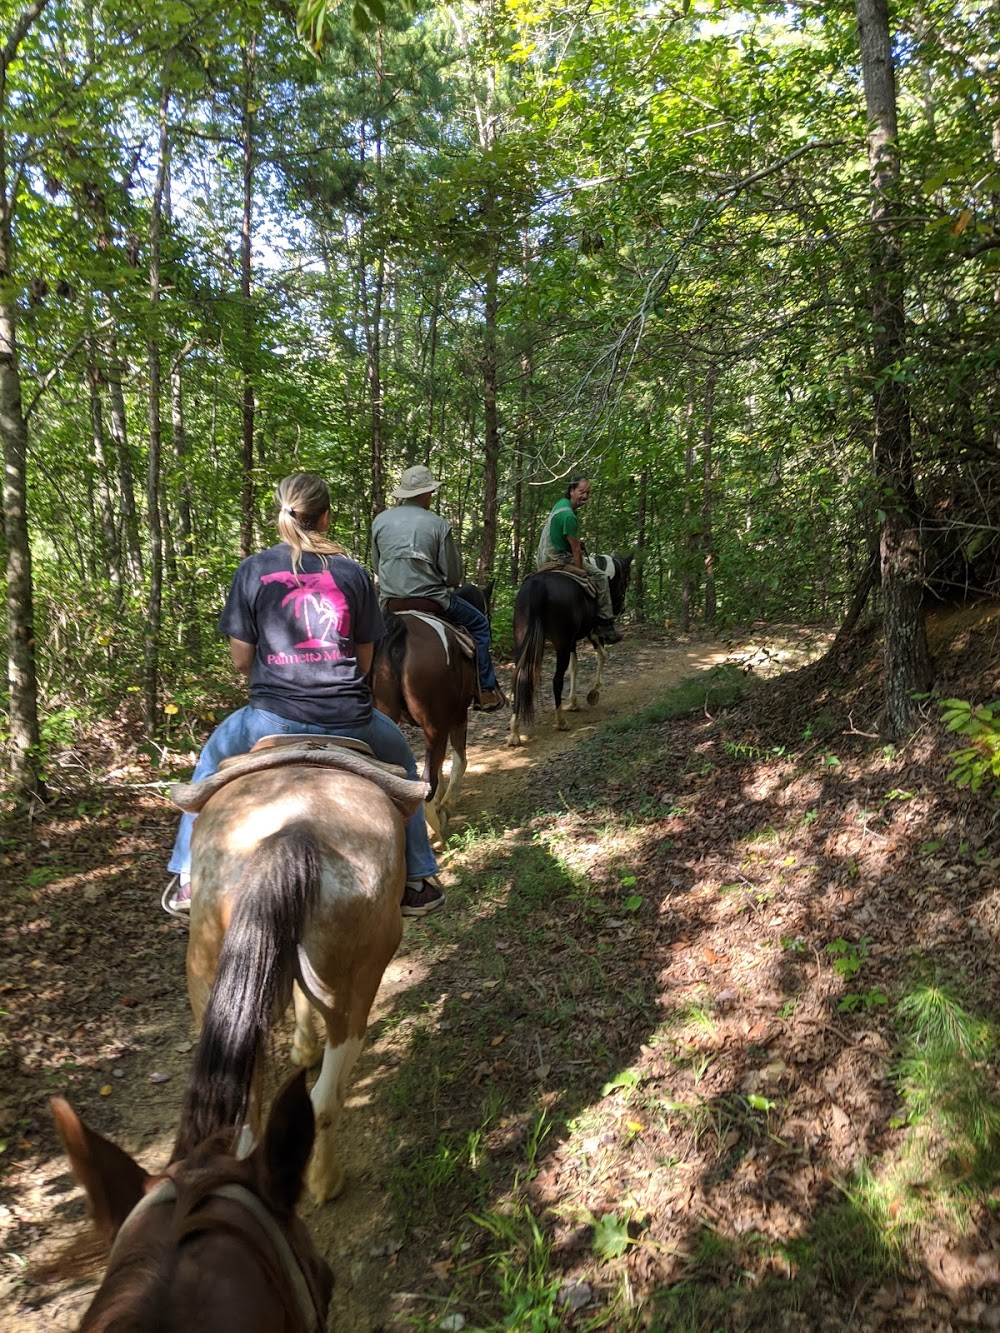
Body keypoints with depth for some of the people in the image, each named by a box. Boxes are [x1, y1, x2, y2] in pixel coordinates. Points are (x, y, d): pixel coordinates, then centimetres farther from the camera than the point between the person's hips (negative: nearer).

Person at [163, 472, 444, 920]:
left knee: (213, 760, 32)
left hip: (273, 719, 0)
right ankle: (417, 881, 34)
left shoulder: (253, 569, 1)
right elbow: (365, 659, 9)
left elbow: (241, 659, 4)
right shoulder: (352, 572, 4)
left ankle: (188, 881, 34)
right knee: (401, 764, 32)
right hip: (350, 722, 1)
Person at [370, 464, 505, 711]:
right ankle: (486, 690, 15)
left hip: (390, 601, 4)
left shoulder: (380, 520, 0)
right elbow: (454, 574, -7)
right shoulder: (438, 524, -11)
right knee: (479, 624, 17)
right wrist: (446, 585, 15)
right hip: (431, 599, -4)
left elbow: (376, 565, 10)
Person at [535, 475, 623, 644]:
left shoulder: (560, 504, 9)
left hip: (545, 557, 11)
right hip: (558, 559, -11)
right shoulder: (568, 515, -23)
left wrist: (577, 542, 15)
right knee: (600, 576, -9)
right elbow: (576, 550, -21)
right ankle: (605, 622, -8)